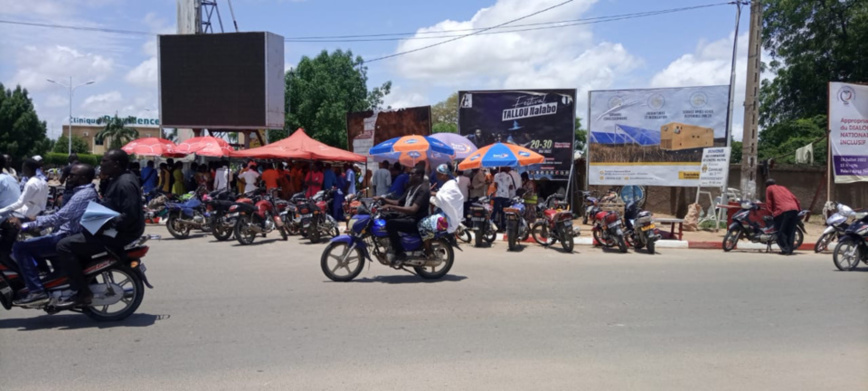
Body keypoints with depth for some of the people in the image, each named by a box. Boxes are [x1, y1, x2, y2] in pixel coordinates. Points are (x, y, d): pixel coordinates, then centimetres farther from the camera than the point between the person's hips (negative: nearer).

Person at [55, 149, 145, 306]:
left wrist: (105, 226, -27)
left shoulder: (125, 183, -20)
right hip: (111, 230, 11)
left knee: (64, 246, -15)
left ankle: (83, 292, -11)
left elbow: (130, 215, -29)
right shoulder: (116, 179, 14)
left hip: (117, 234, -11)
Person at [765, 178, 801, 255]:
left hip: (783, 211, -5)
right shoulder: (783, 187, 30)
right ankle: (790, 249, 6)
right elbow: (795, 198, 23)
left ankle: (786, 249, -12)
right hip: (794, 209, 5)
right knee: (791, 231, 10)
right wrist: (799, 208, 27)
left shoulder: (769, 188, 17)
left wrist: (773, 211, 24)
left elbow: (769, 203, 11)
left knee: (781, 231, -1)